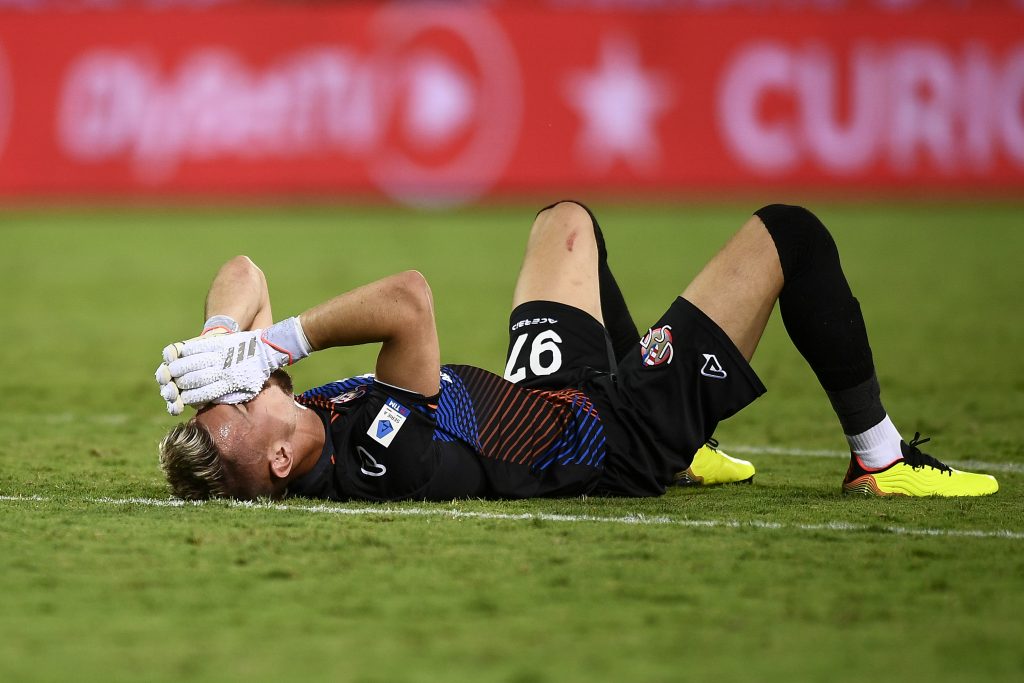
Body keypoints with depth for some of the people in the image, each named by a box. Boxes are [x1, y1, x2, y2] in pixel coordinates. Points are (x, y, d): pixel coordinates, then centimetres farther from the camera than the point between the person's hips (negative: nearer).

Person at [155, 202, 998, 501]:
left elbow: (244, 274, -12)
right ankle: (879, 458, 17)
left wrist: (222, 339, -31)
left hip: (540, 397, 8)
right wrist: (275, 344, -46)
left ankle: (685, 449, 41)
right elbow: (410, 301, -51)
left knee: (566, 218, 32)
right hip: (624, 439, -8)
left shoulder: (295, 421, -20)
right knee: (787, 235, -3)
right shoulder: (386, 461, -43)